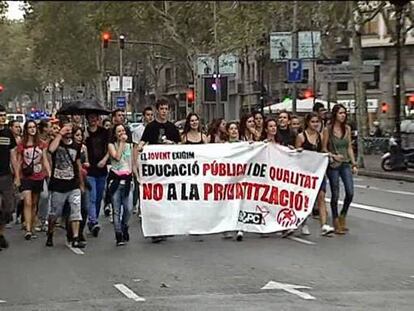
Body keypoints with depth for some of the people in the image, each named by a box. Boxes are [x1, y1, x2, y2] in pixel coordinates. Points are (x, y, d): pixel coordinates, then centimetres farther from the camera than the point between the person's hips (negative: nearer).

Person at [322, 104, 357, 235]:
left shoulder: (347, 128, 8)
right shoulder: (328, 129, -4)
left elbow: (349, 147, 12)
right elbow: (324, 148, -1)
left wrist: (354, 164, 7)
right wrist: (333, 155, -16)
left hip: (345, 164, 4)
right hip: (333, 165, -4)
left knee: (350, 192, -7)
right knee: (335, 194, 1)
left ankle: (343, 216, 16)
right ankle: (336, 222, 13)